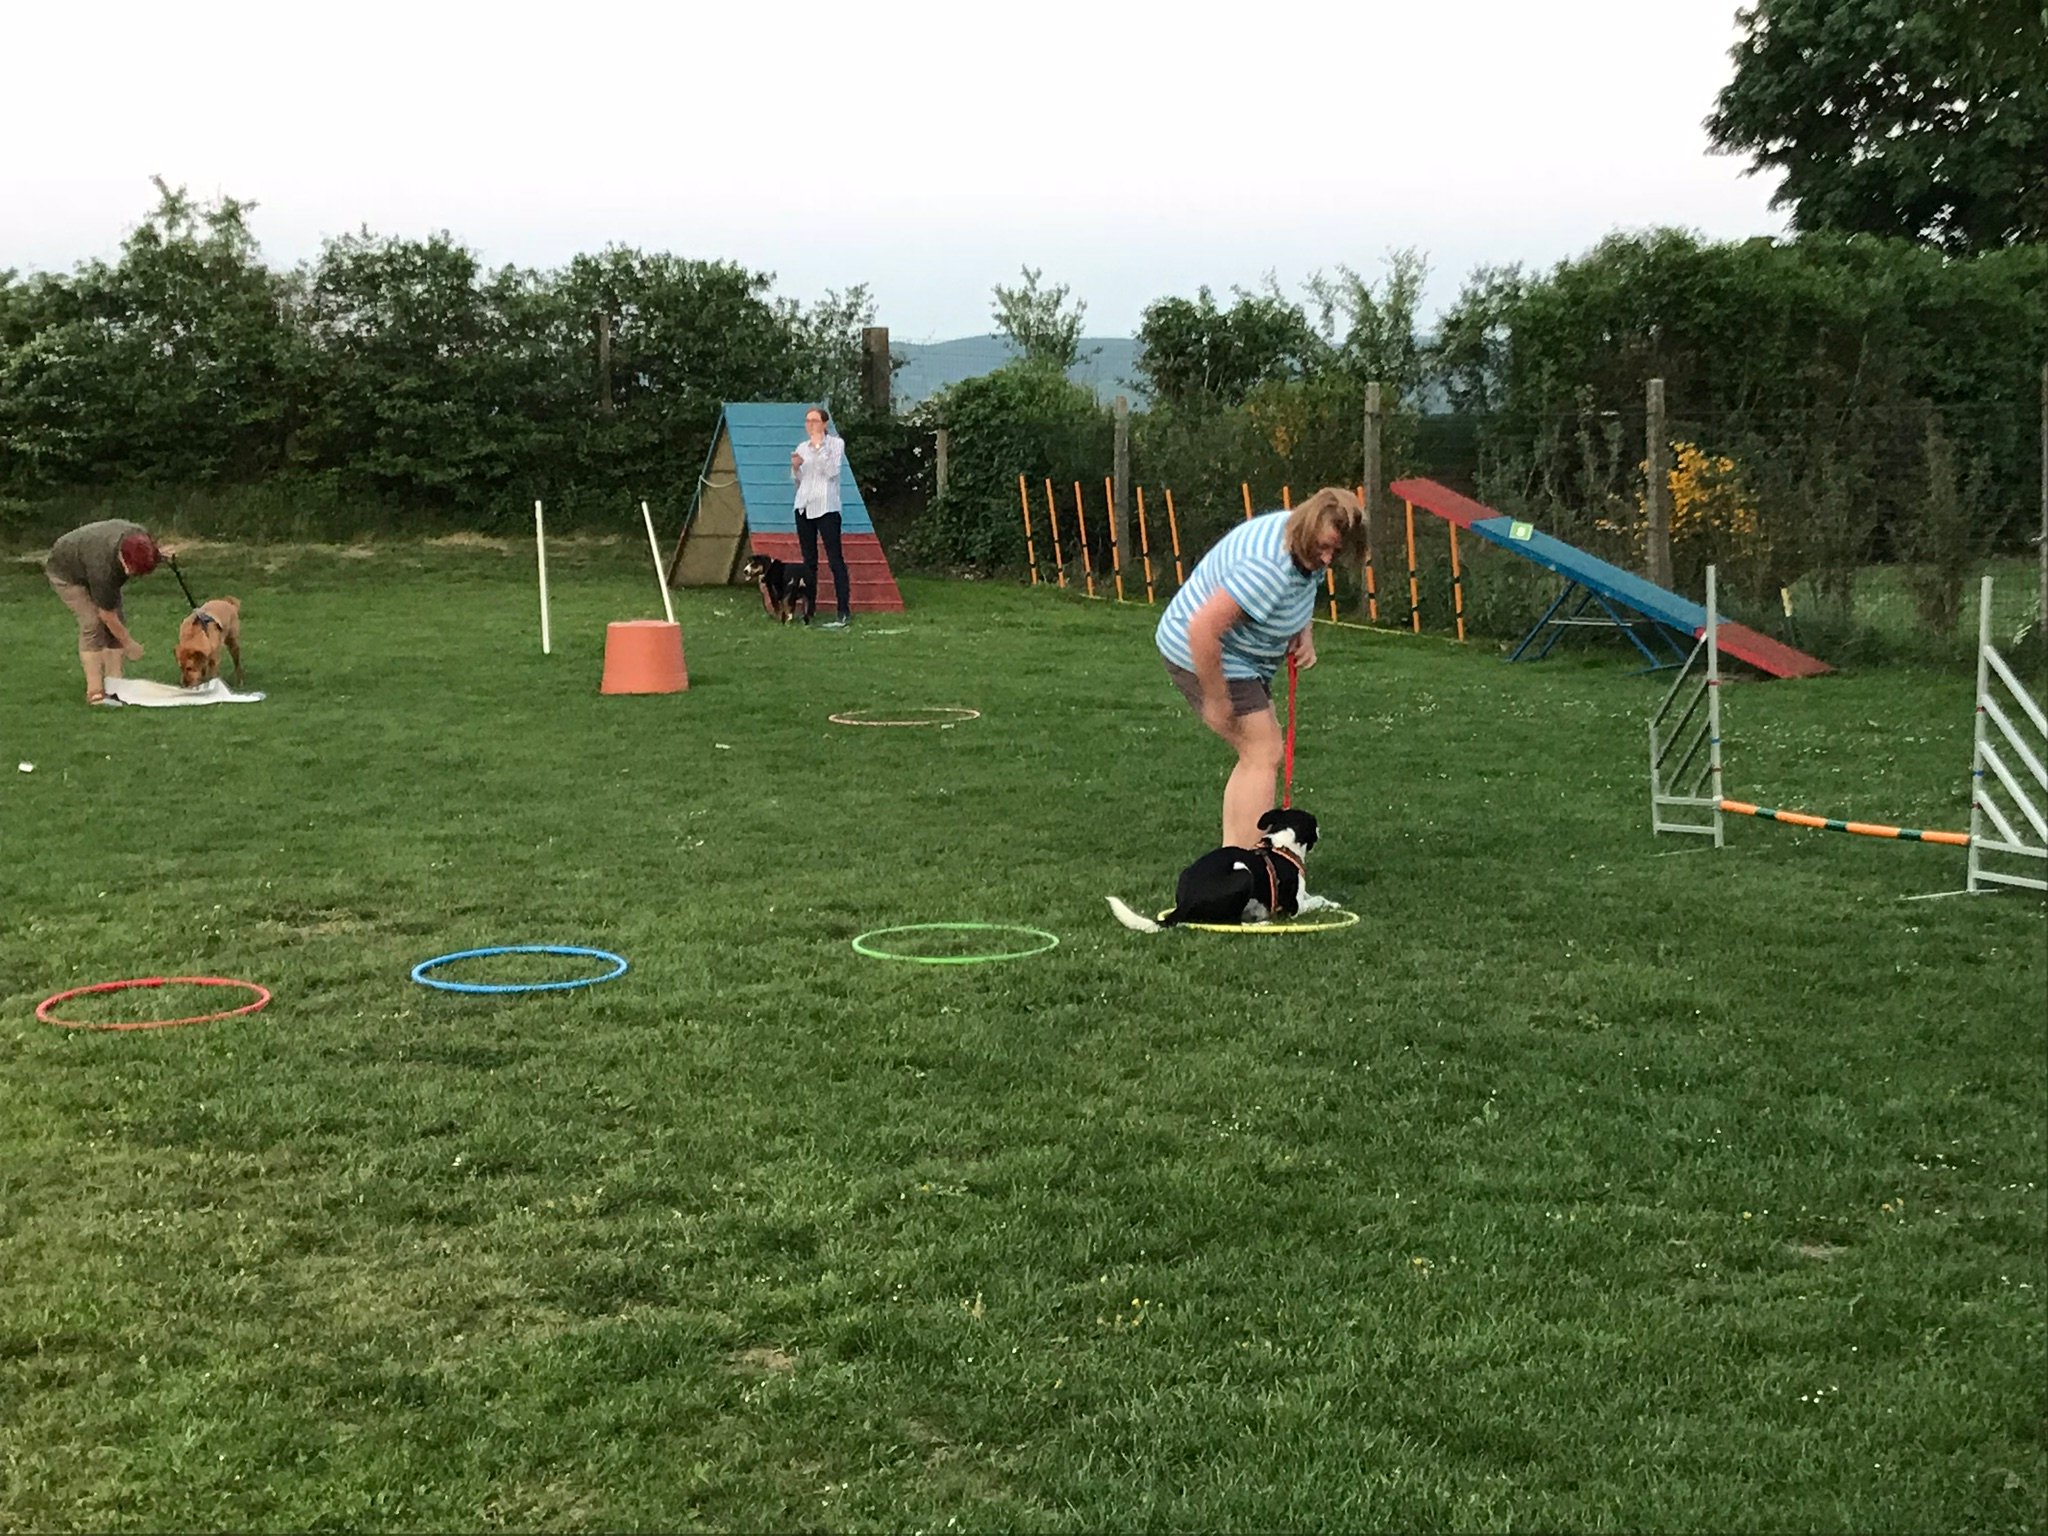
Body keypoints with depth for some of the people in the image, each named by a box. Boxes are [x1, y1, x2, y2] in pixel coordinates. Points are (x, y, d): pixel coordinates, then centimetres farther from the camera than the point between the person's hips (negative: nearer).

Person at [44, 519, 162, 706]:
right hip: (65, 570, -8)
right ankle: (95, 692, -21)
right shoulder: (103, 567, -45)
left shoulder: (141, 537, -29)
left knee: (118, 622, -5)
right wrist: (129, 644, -21)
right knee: (92, 623, -21)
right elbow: (107, 615, -30)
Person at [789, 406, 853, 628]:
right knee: (809, 560, 9)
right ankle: (809, 607, 14)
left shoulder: (835, 443, 1)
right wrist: (795, 467, -5)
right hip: (804, 507, 5)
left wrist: (819, 447, -14)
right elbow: (797, 480, 15)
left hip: (826, 507, -5)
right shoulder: (802, 447, 14)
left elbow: (832, 471, -13)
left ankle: (844, 611, -12)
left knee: (835, 559, -9)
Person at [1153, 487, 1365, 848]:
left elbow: (1303, 590, 23)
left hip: (1237, 656, 10)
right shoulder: (1269, 567, -32)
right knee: (1263, 755, -12)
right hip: (1202, 655, -10)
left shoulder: (1305, 550, -1)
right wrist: (1216, 700, -27)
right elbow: (1203, 630, -36)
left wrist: (1305, 634, 2)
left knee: (1259, 754, 13)